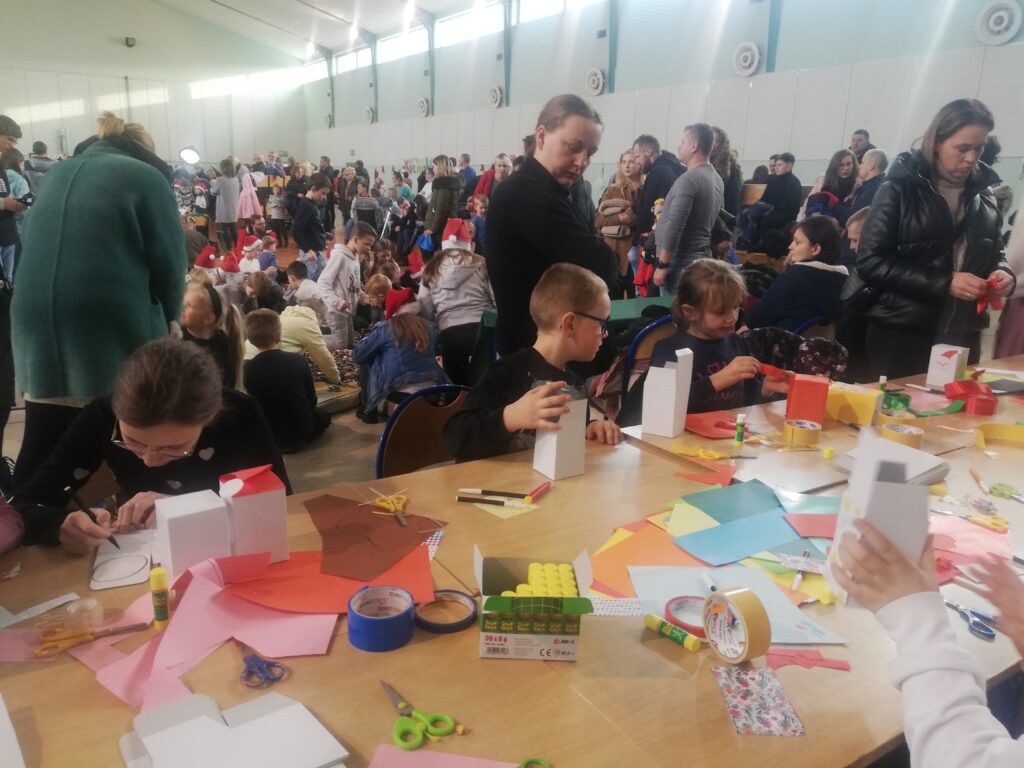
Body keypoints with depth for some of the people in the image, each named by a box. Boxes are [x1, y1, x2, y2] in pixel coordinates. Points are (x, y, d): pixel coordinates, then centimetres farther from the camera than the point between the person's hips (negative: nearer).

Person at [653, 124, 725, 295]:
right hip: (702, 256, 9)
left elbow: (675, 225, -22)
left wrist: (662, 265, -19)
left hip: (682, 261, -9)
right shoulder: (717, 179, 12)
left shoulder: (688, 179, -16)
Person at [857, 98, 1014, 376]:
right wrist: (944, 283, -20)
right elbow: (870, 261, -15)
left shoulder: (983, 195, 9)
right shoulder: (900, 189, -7)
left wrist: (1003, 272, -4)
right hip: (900, 335, -5)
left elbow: (994, 253, 20)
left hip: (963, 337, 5)